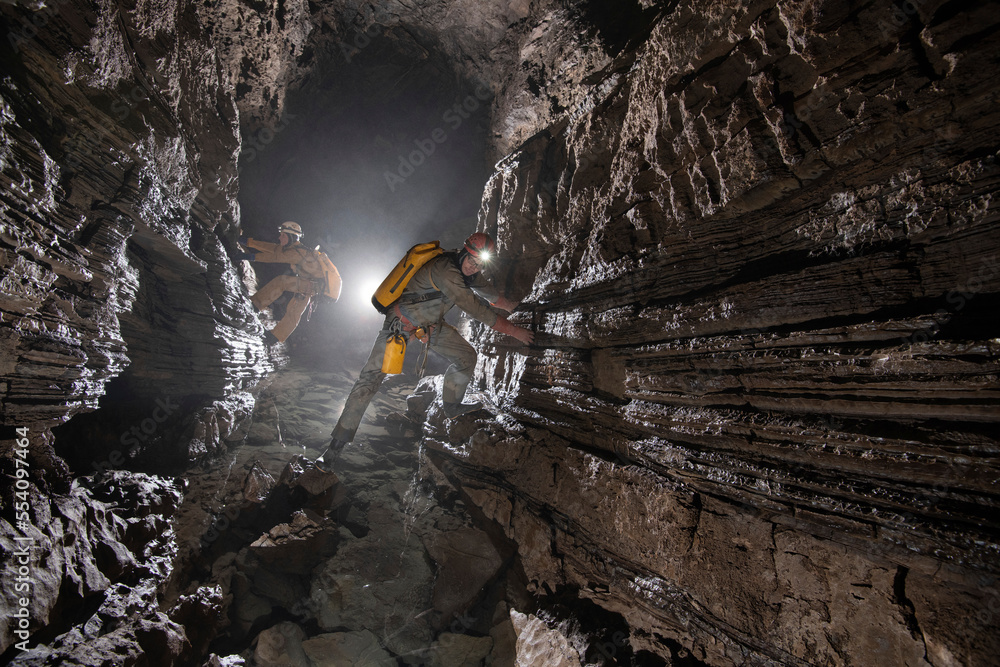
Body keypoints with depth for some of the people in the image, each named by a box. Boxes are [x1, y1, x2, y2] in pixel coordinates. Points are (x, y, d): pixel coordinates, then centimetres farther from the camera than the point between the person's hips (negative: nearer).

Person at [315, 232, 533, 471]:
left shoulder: (469, 272, -3)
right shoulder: (445, 269, -31)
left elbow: (491, 294, 17)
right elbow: (475, 308, -29)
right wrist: (513, 330, -24)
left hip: (431, 324, 8)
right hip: (399, 322, -8)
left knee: (467, 356, 9)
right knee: (370, 378, -9)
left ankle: (452, 406, 32)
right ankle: (337, 443, -1)